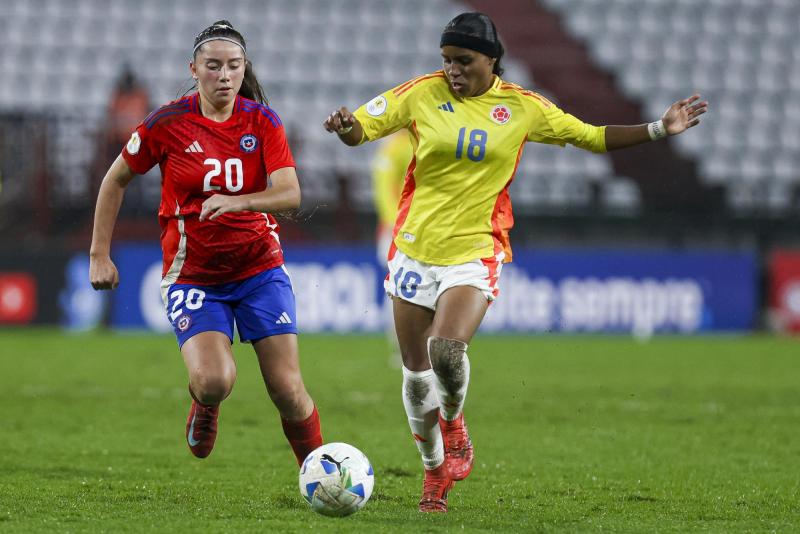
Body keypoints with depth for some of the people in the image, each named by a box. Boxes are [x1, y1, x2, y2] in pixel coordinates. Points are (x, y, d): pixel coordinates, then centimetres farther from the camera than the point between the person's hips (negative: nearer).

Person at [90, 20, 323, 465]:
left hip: (260, 269, 2)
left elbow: (290, 194, -15)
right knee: (215, 381, -23)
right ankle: (204, 405, 14)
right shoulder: (168, 123, -7)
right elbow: (116, 181, 6)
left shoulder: (262, 121, -3)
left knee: (288, 390, -5)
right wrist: (100, 255, 2)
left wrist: (236, 202, -33)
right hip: (193, 274, -1)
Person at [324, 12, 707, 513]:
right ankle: (436, 471, 26)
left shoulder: (523, 107, 1)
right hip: (415, 249, 2)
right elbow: (360, 127, 0)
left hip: (474, 253, -2)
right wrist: (346, 126, -24)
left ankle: (453, 422, 6)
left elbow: (592, 136, 11)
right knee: (417, 373, 4)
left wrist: (659, 128, 5)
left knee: (447, 348, -26)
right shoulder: (422, 94, -1)